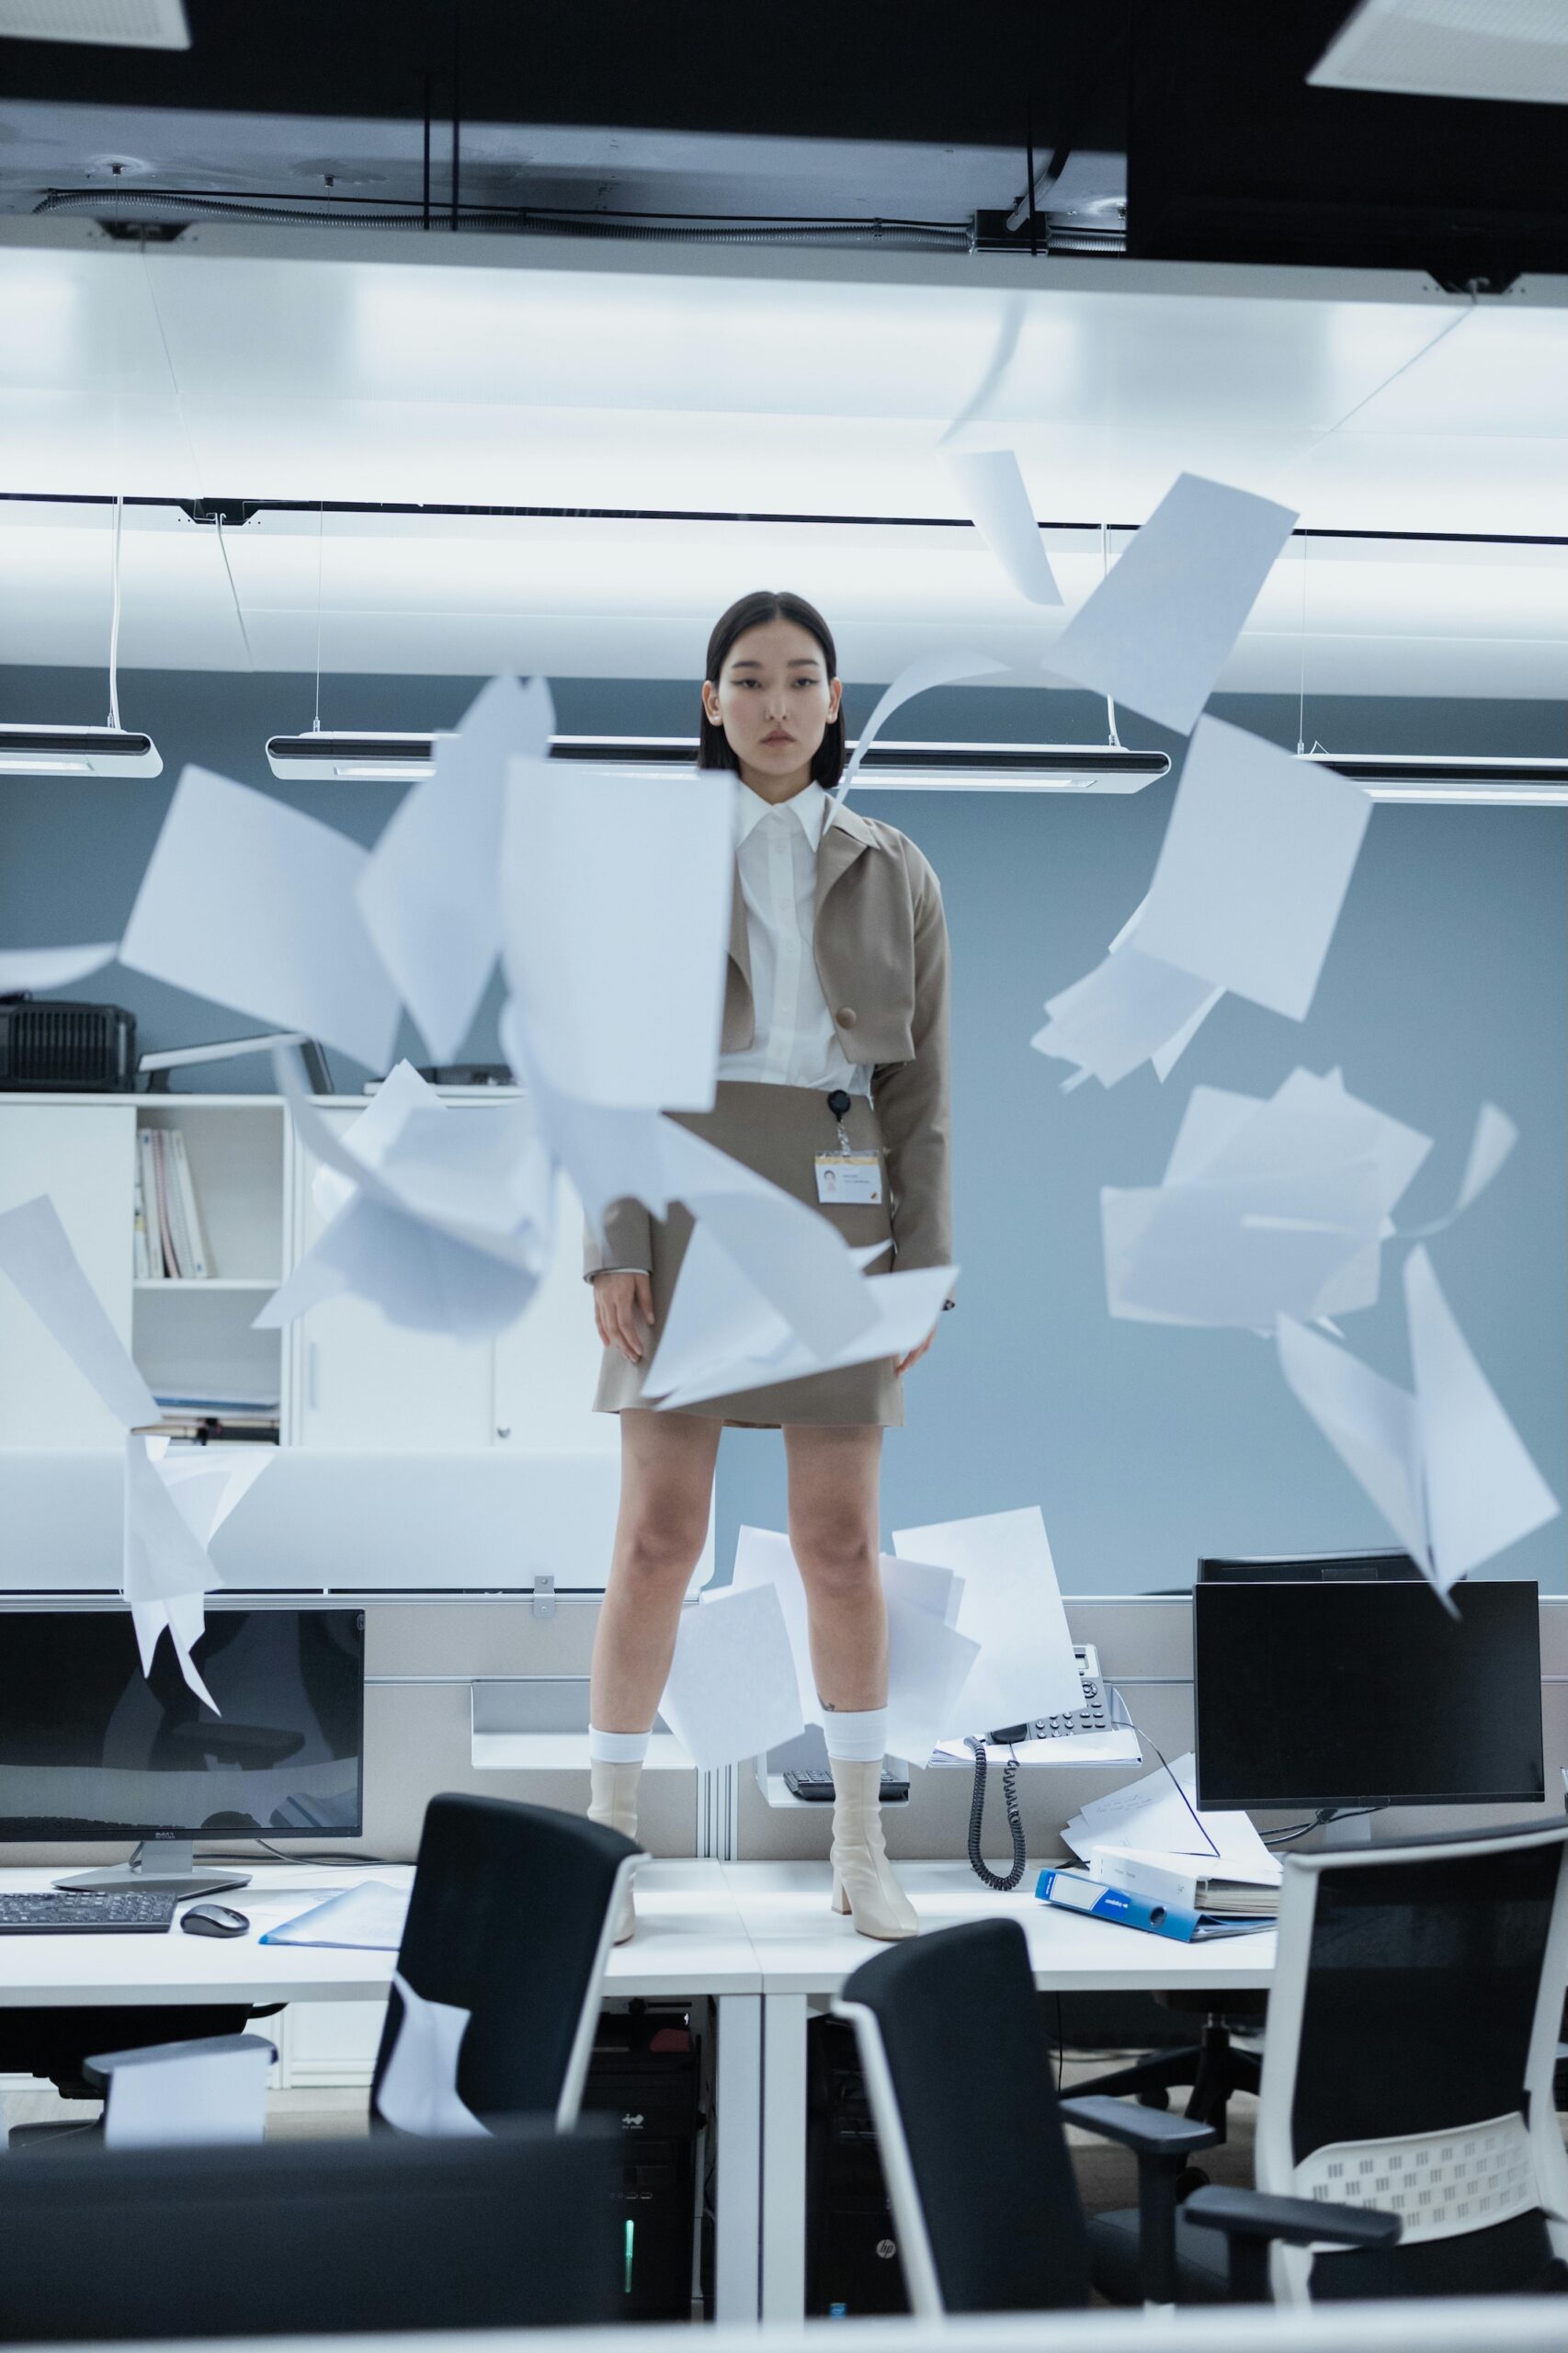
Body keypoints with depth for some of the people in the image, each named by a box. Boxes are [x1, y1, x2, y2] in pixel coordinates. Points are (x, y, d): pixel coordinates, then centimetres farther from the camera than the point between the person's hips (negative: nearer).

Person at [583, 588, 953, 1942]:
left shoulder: (893, 875, 8)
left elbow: (921, 1086, 6)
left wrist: (924, 1265, -3)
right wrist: (614, 1248, -9)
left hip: (837, 1213, 1)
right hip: (687, 1206, -1)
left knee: (841, 1546, 2)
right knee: (658, 1539, -3)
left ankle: (862, 1853, 16)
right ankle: (610, 1841, 12)